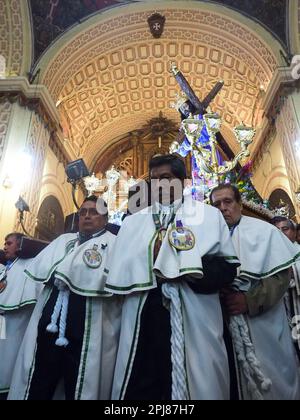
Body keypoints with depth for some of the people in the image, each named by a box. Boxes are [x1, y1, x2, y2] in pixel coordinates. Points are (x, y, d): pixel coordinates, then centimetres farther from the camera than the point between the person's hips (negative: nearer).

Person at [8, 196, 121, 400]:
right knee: (37, 388, 17)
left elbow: (101, 279, -15)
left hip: (85, 333, -5)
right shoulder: (63, 239, 17)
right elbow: (38, 269, 10)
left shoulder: (113, 243, -2)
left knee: (78, 389, 10)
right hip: (49, 326, 5)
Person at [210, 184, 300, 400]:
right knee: (238, 382, 16)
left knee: (273, 383, 10)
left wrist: (251, 300, -23)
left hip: (262, 327, -3)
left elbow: (281, 275, -11)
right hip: (225, 327, 3)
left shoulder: (263, 230, -5)